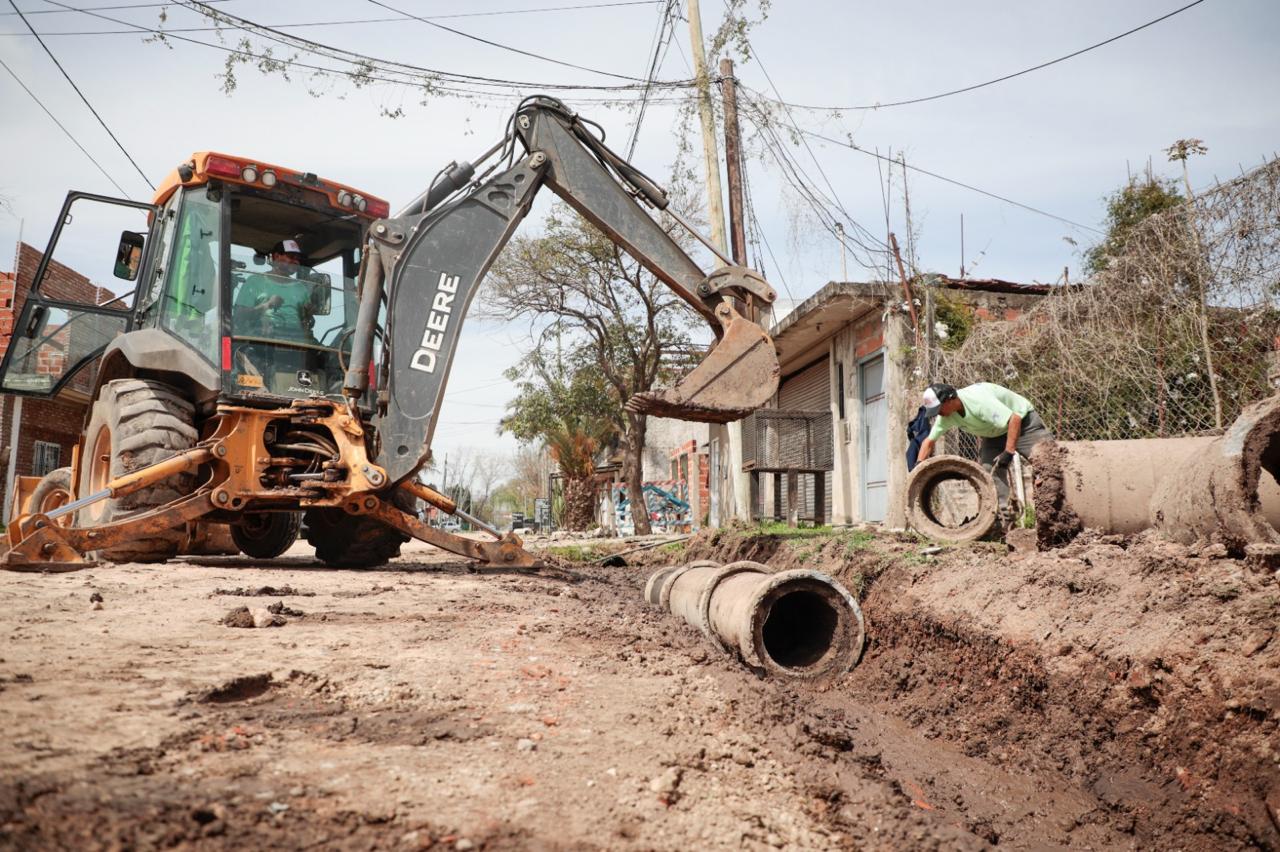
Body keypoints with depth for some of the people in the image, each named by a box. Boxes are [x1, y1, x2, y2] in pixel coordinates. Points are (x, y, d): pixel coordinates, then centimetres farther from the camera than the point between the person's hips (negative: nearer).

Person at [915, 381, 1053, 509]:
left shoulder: (978, 400, -39)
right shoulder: (946, 415, -15)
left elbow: (1014, 419, -40)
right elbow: (929, 441, -5)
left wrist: (1008, 451, -39)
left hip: (1023, 421, -6)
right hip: (994, 432, 7)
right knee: (990, 469, -7)